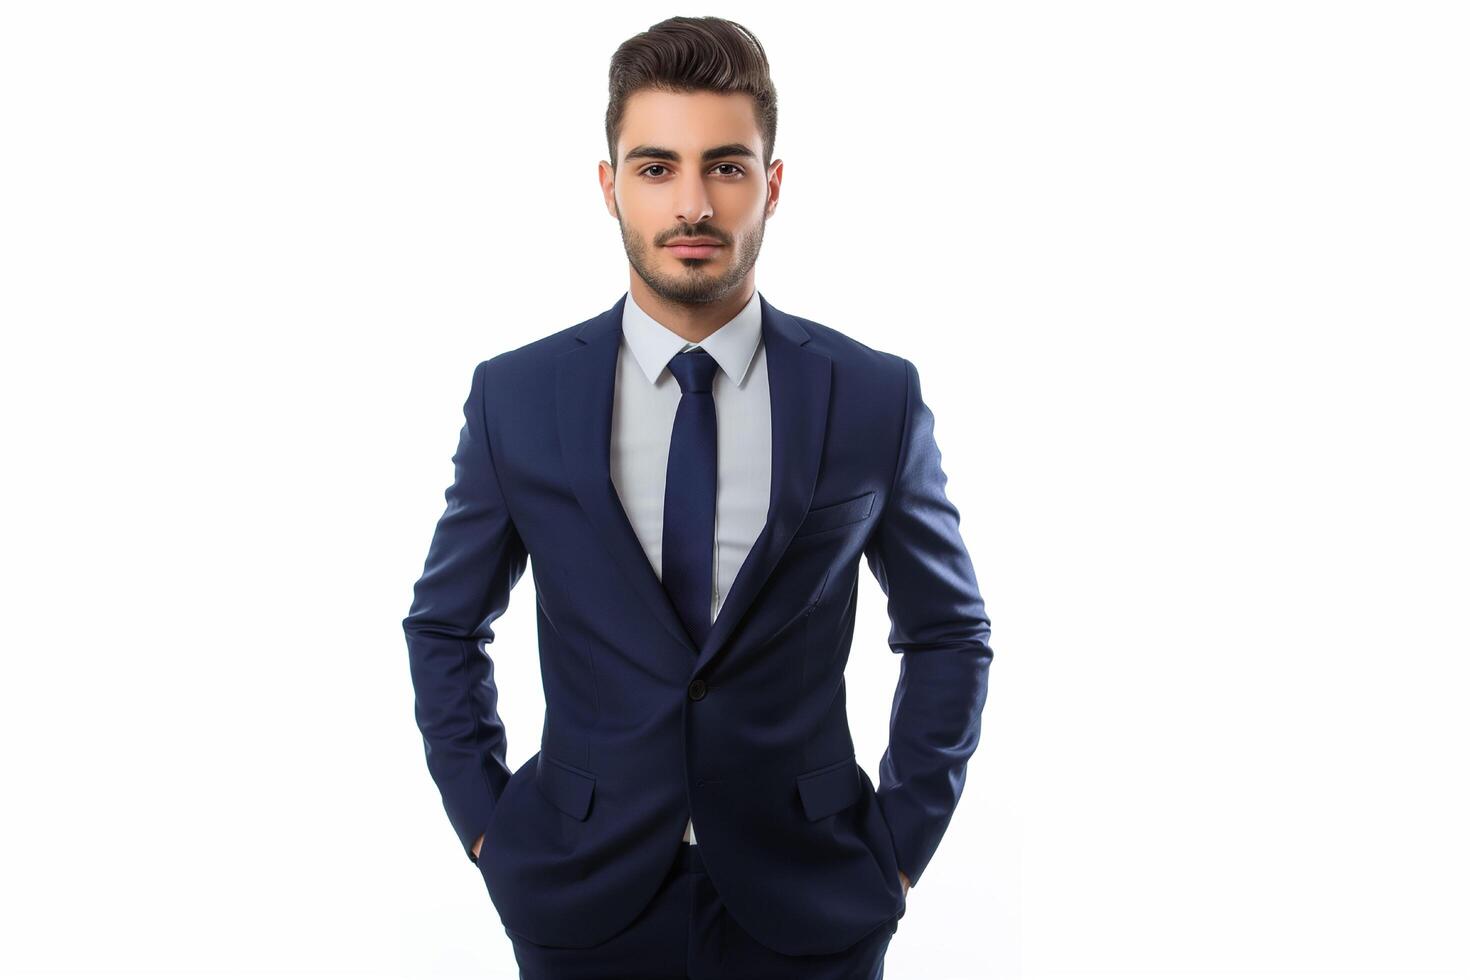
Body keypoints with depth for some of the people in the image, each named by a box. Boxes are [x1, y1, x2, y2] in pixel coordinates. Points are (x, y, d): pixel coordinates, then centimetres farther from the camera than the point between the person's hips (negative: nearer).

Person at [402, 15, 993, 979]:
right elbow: (445, 626, 7)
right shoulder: (515, 396, -5)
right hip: (583, 899, 1)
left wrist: (902, 840, 0)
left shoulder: (877, 397, -6)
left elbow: (949, 631, 5)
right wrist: (485, 822, 1)